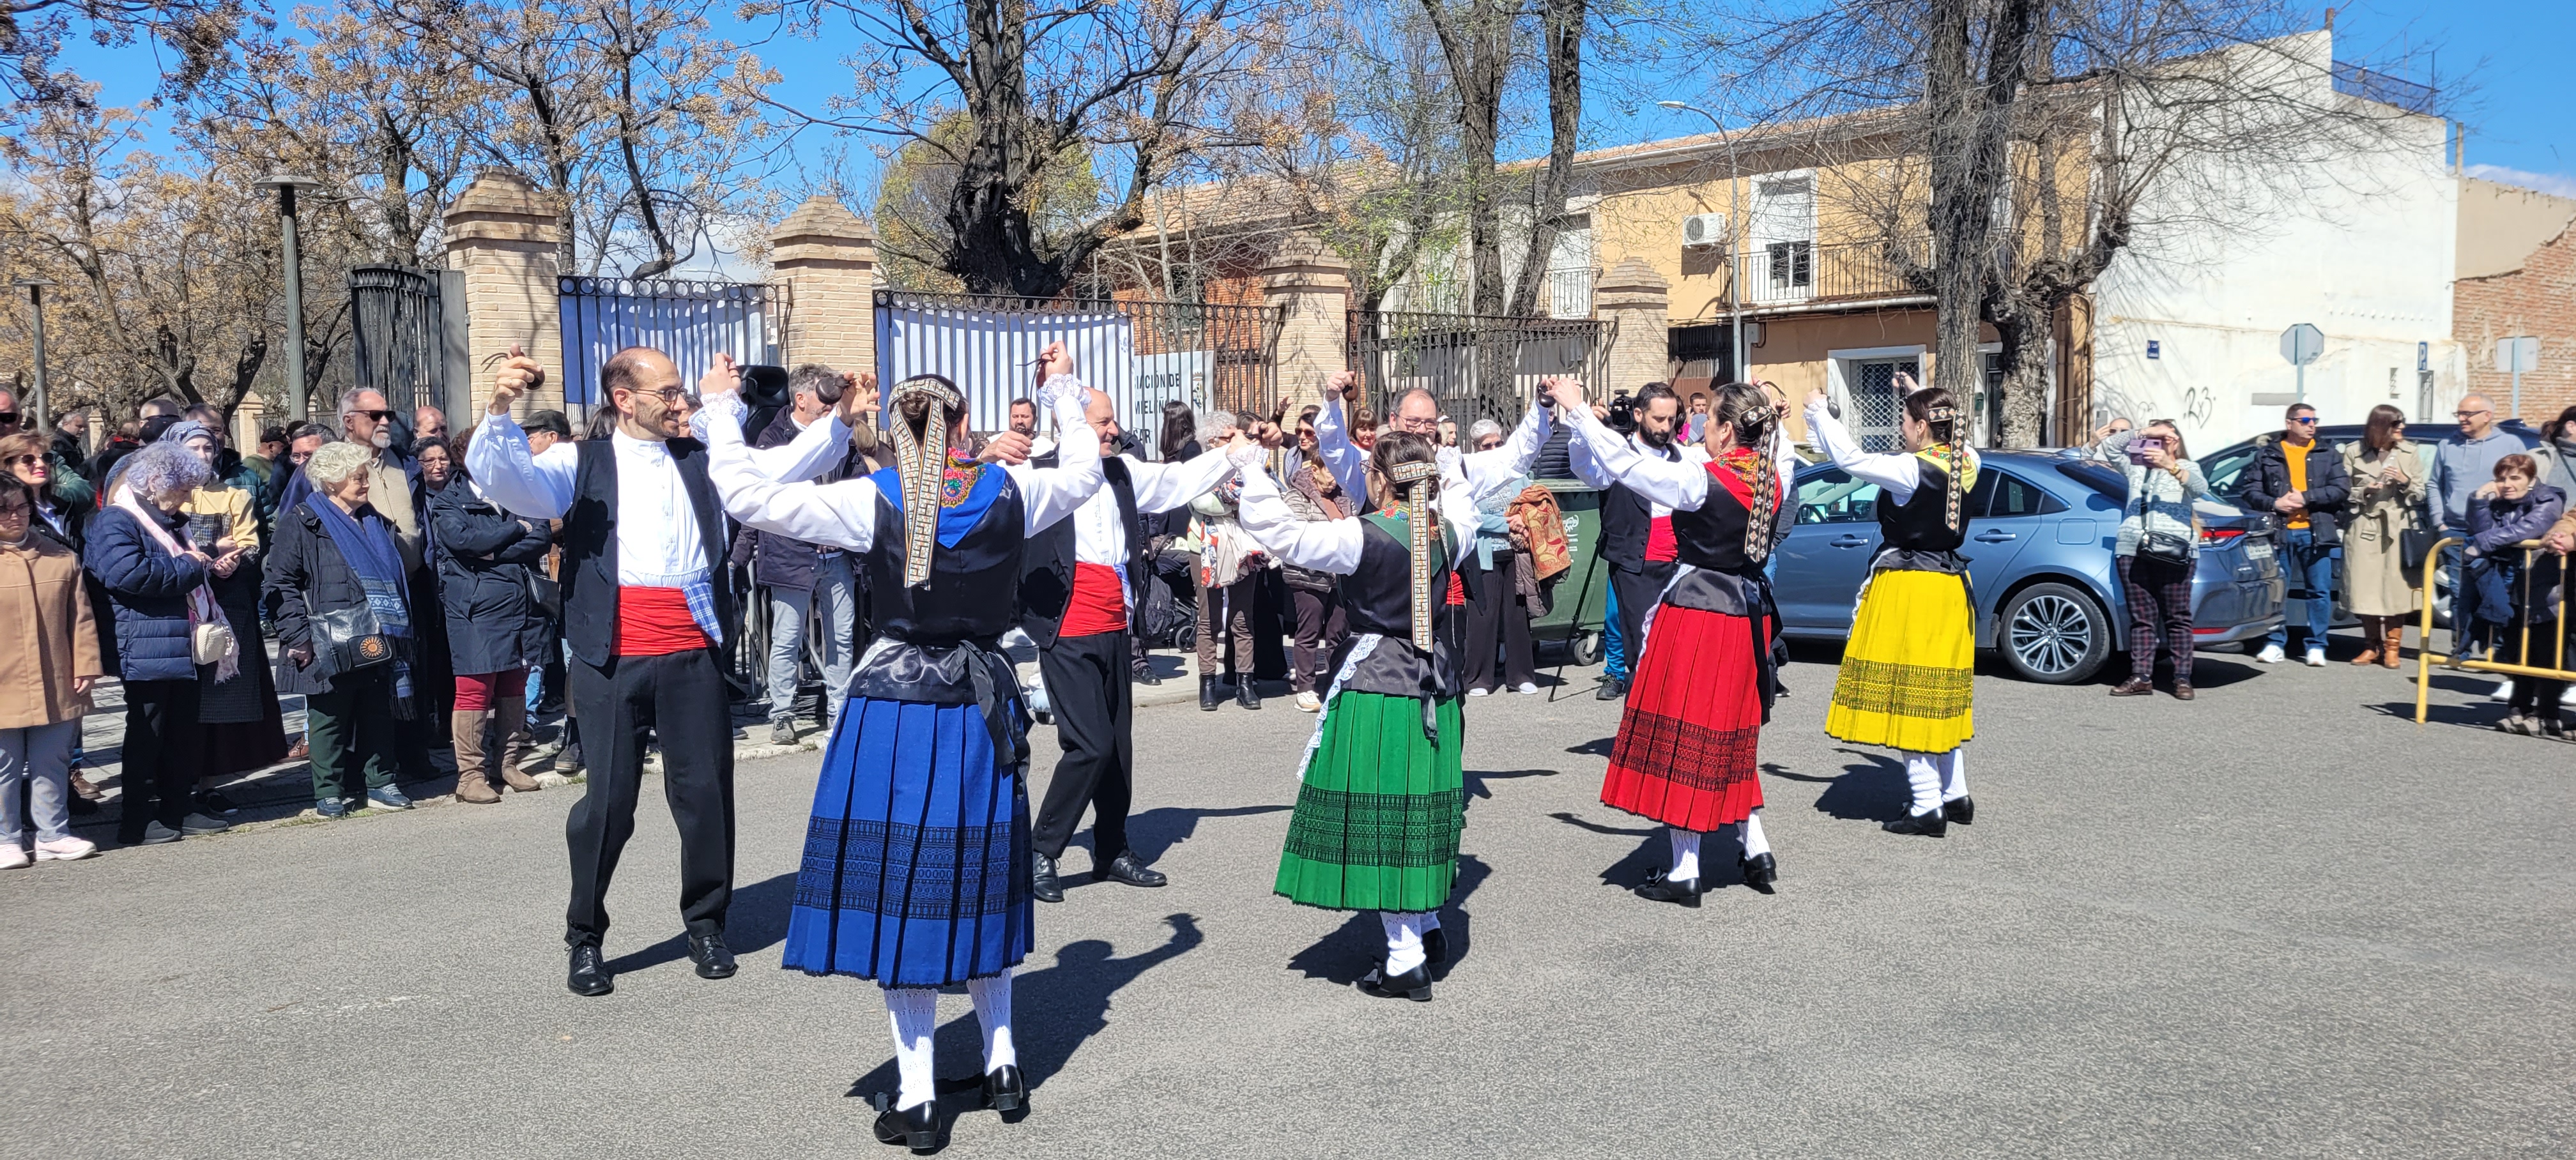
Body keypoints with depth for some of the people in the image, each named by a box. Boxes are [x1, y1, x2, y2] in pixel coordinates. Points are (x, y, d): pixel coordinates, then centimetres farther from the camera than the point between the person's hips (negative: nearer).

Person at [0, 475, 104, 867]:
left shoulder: (60, 557, 6)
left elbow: (80, 618, 8)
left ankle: (53, 835, 20)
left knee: (52, 767, 11)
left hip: (55, 687, 2)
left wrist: (85, 666, 1)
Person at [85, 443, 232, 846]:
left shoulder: (171, 523, 20)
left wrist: (207, 565, 12)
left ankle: (177, 809, 22)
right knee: (147, 734, -2)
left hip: (183, 647, 9)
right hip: (147, 650, -9)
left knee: (187, 732, 12)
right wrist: (188, 567, -16)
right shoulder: (115, 522, -10)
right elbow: (128, 572, -27)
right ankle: (137, 821, 7)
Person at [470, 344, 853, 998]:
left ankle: (706, 924, 25)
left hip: (692, 656, 3)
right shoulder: (581, 463, 6)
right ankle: (585, 938, 19)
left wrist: (840, 421, -7)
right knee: (609, 800, 1)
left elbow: (786, 465, 7)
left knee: (706, 791, 6)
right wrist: (499, 412, -28)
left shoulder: (702, 459, 15)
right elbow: (506, 480, -10)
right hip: (611, 658, -2)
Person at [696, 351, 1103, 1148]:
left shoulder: (874, 501, -12)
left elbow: (745, 496, -12)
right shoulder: (1010, 492, -3)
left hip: (895, 709, -3)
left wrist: (721, 410, 3)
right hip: (985, 712, 4)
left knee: (900, 893, 4)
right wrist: (1064, 395, 32)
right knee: (979, 883, 18)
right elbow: (1084, 472, 18)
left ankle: (916, 1098, 9)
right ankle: (1002, 1065, 27)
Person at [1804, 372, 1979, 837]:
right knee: (1940, 694, 17)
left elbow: (1848, 456, -19)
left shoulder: (1911, 470, -20)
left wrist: (1817, 410, -5)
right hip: (1951, 585, 8)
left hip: (1907, 588, -8)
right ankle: (1957, 795, 24)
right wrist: (1918, 394, 31)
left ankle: (1928, 807, -1)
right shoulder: (1966, 463, 2)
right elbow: (1948, 432, 25)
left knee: (1907, 697, -2)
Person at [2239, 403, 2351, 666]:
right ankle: (2275, 644, 12)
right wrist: (2273, 503, -13)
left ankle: (2316, 646, 9)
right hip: (2279, 532, 0)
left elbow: (2342, 489, 0)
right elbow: (2249, 490, 4)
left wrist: (2306, 497, -11)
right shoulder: (2267, 454, 8)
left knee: (2320, 591, 2)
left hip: (2315, 533, 1)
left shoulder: (2328, 455, 11)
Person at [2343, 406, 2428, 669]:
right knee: (2367, 589, -1)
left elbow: (2420, 494, 8)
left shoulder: (2410, 452, 7)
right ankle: (2372, 645, 14)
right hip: (2365, 527, 0)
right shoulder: (2353, 452, 3)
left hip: (2399, 526, 1)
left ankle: (2392, 647, 7)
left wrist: (2405, 481, -10)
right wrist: (2364, 491, -13)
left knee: (2397, 588, -4)